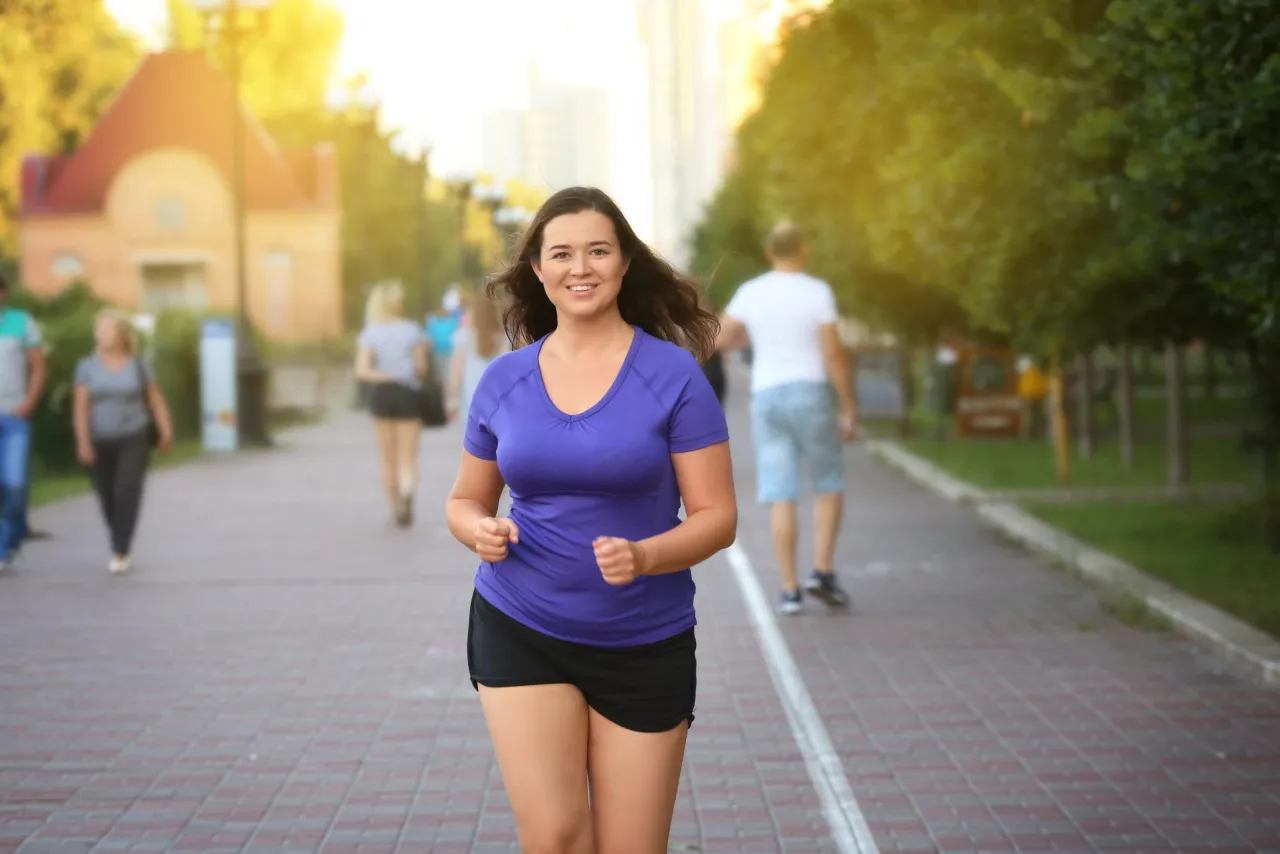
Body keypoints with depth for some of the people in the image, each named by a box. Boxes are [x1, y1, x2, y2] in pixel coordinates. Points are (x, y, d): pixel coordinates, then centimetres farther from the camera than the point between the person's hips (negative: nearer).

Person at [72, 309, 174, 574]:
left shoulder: (138, 366, 2)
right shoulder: (87, 367, 0)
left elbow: (156, 400, 8)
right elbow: (80, 407, -6)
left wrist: (166, 431, 4)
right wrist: (83, 442, -15)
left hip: (133, 439, -1)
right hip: (99, 443, 1)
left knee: (127, 493, -15)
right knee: (107, 499, 7)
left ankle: (120, 553, -15)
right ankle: (120, 549, 27)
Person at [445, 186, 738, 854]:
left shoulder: (672, 374, -6)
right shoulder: (503, 380, 3)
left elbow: (717, 516, -7)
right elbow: (465, 500, 14)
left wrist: (644, 556, -26)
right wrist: (480, 530, -10)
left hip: (645, 644, -1)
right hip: (519, 630, 1)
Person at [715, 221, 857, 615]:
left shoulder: (750, 292, 4)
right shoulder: (818, 292, -6)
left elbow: (720, 339, 12)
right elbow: (833, 353, -11)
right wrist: (850, 409, -6)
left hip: (766, 398, 3)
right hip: (812, 395, -3)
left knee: (781, 497, 2)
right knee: (829, 485, 13)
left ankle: (790, 590, -2)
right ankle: (823, 571, 0)